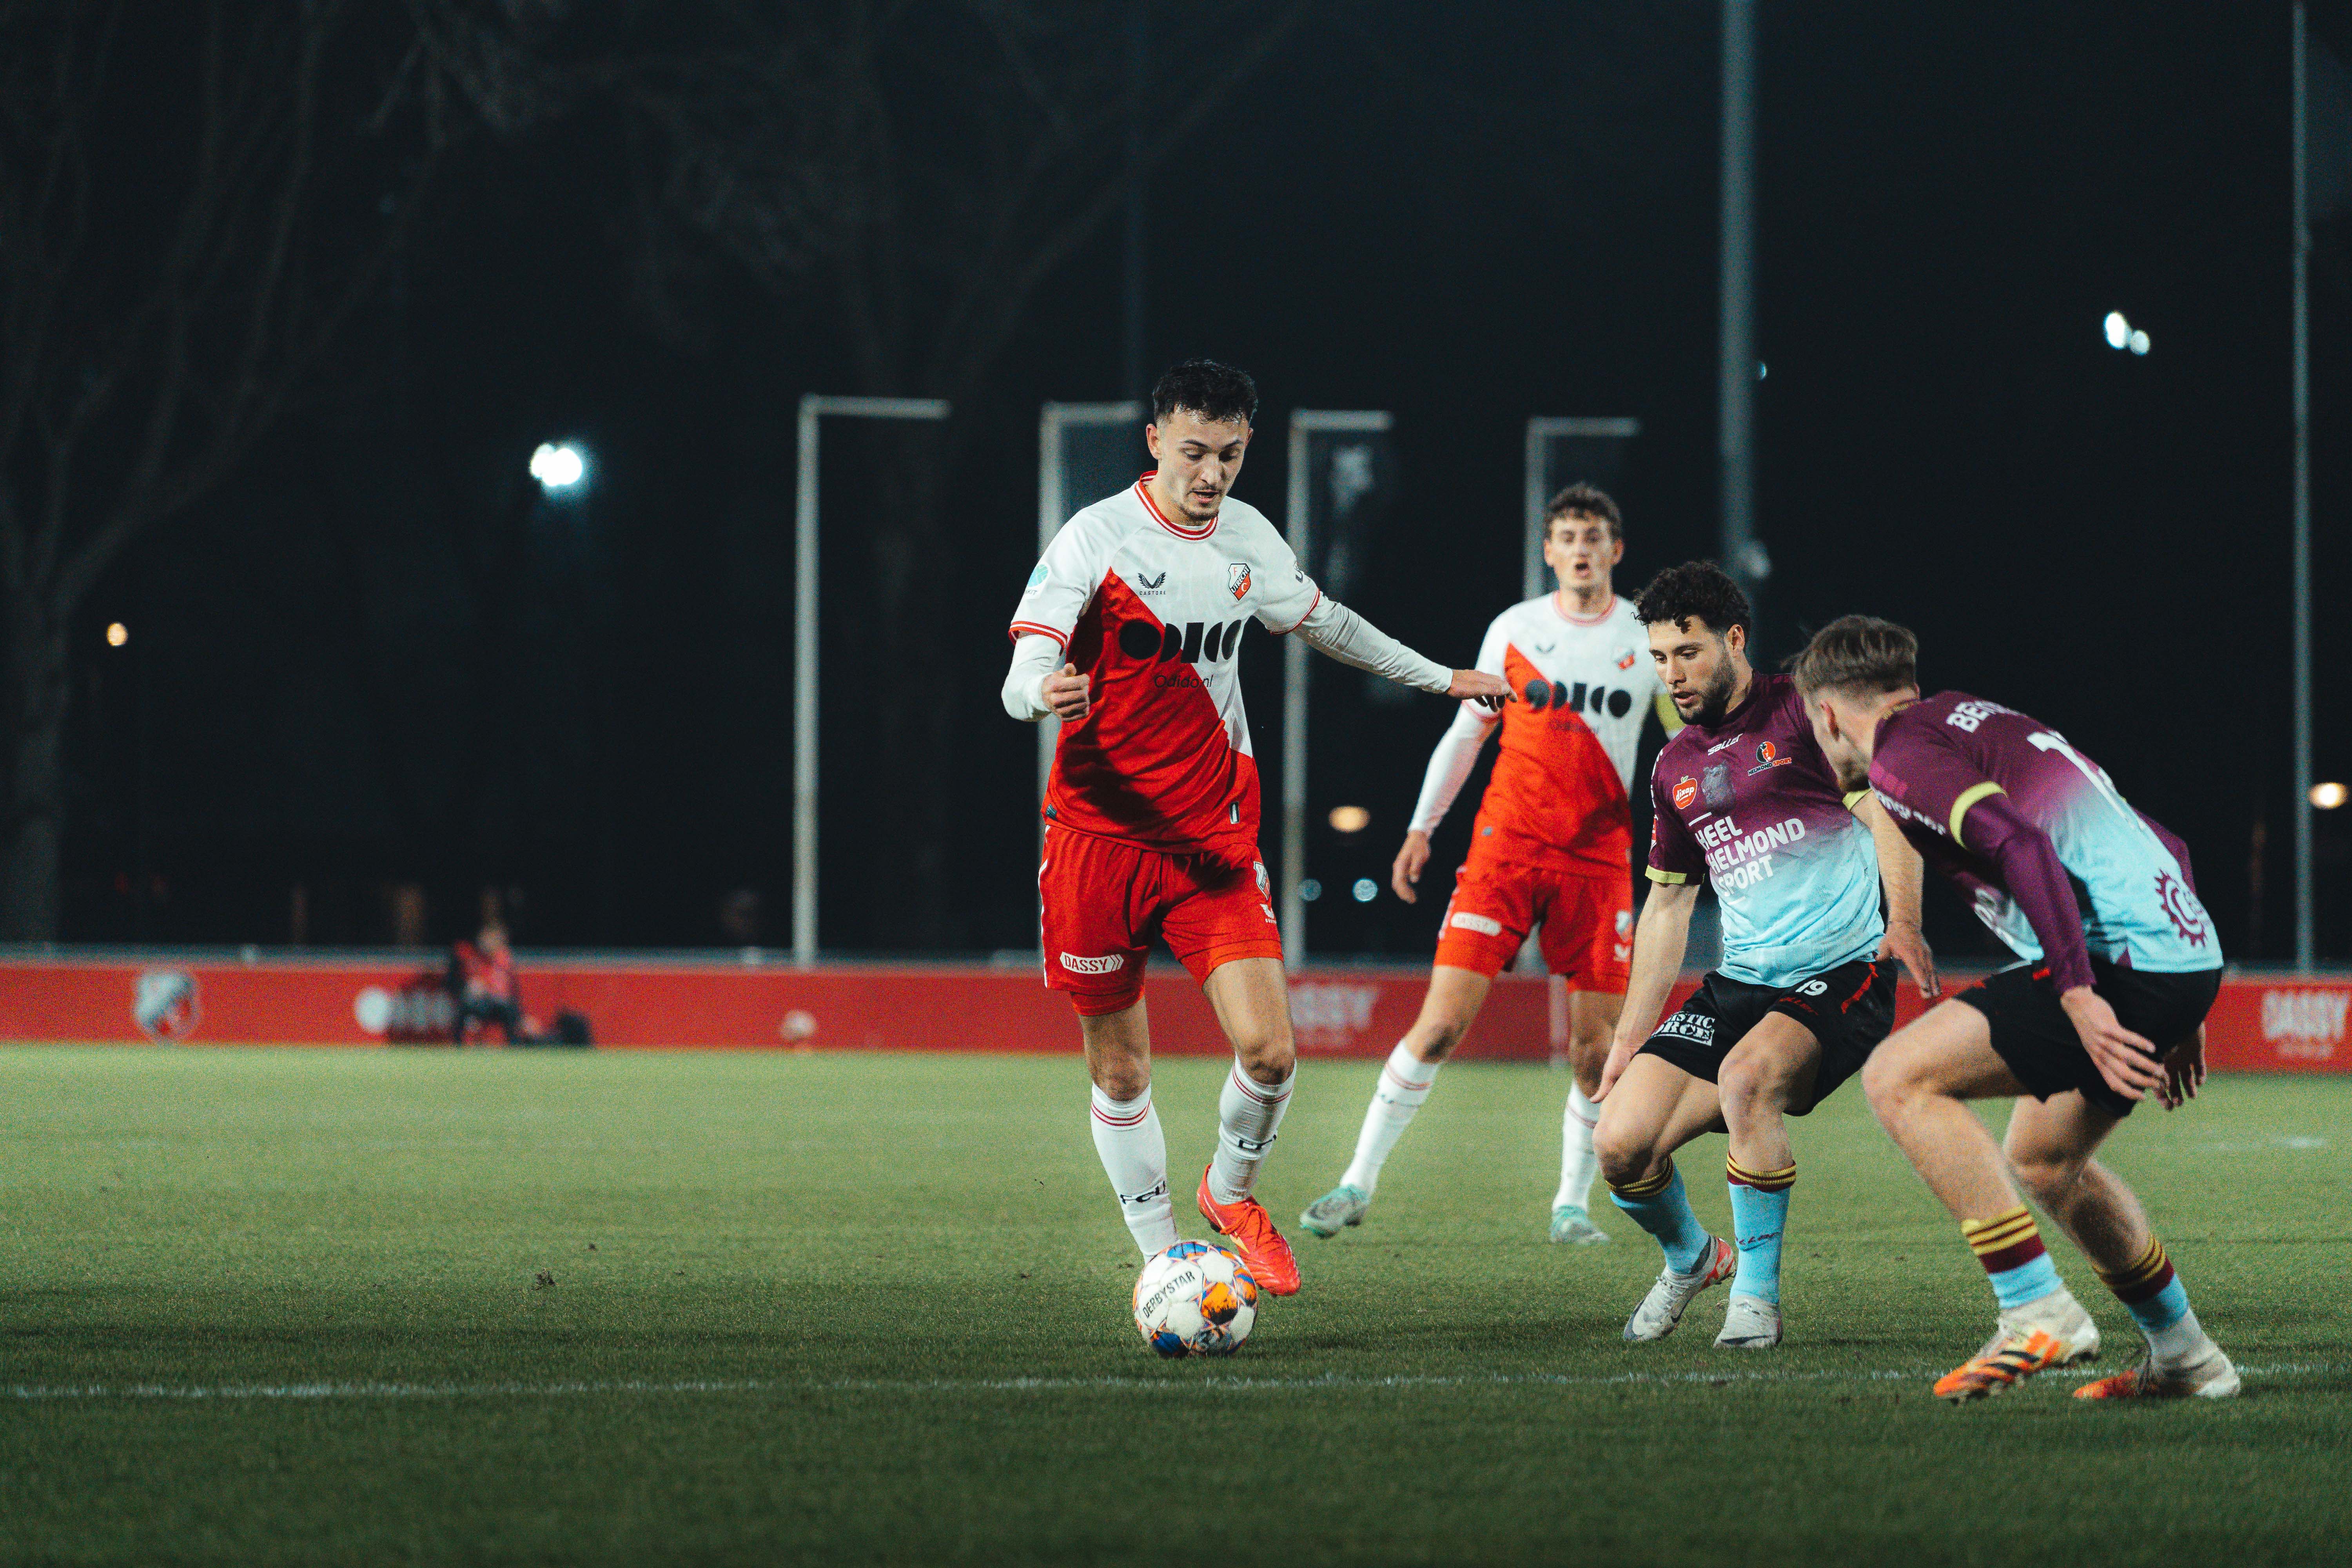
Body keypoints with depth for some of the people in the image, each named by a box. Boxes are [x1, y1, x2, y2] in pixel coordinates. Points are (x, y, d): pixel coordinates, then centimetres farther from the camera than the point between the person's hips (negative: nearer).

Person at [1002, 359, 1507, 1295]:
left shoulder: (1249, 540, 5)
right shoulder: (1095, 539, -11)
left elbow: (1323, 622, 25)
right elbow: (1022, 679, -16)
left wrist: (1440, 678, 34)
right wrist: (1046, 694, -40)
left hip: (1214, 836, 3)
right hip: (1100, 833, -3)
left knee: (1268, 1050, -11)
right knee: (1120, 1070, 3)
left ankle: (1230, 1194, 18)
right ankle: (1161, 1260, 19)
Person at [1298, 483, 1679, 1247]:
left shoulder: (1648, 638, 4)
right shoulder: (1514, 630, 5)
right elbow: (1467, 731, 14)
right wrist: (1422, 825, 9)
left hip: (1599, 859, 1)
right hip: (1506, 842, -1)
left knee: (1595, 1049, -3)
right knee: (1441, 1023, -9)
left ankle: (1572, 1204, 15)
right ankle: (1359, 1181, -2)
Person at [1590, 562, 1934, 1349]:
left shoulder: (1803, 711, -3)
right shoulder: (1676, 767, 16)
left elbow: (1885, 814, -10)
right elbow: (1668, 903, 23)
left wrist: (1904, 922, -27)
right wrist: (1631, 1034, 18)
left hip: (1842, 973, -6)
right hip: (1739, 983, 6)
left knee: (1747, 1076, -35)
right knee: (1621, 1143, -9)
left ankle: (1756, 1295, -18)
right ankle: (1691, 1258, 24)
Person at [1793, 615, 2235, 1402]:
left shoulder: (1901, 750, -1)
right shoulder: (1981, 721, 27)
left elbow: (2020, 843, -20)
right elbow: (2162, 847, 28)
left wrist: (2078, 995, -22)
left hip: (2125, 961, -9)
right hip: (2190, 953, 9)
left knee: (1899, 1078, -8)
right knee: (2041, 1161, 26)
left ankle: (2039, 1315, -12)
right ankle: (2184, 1357, 35)